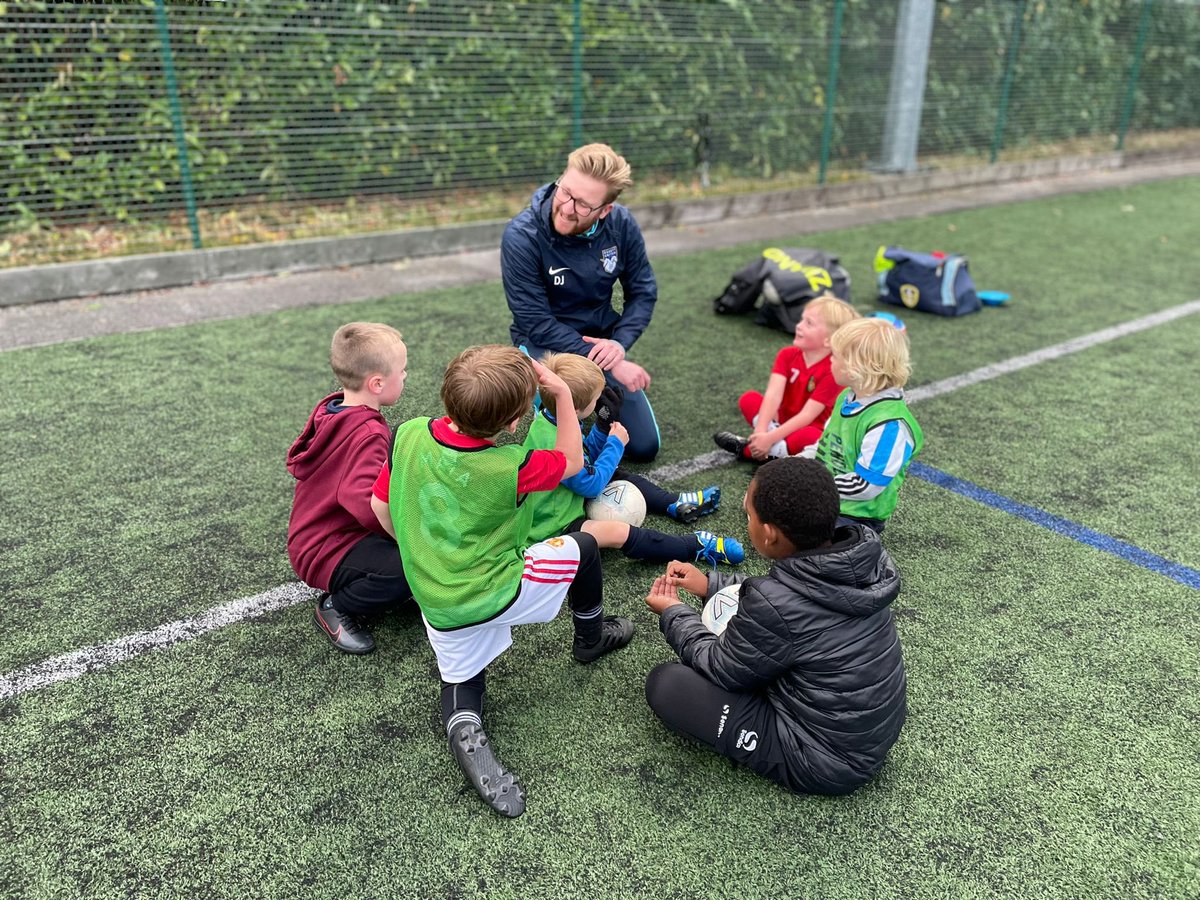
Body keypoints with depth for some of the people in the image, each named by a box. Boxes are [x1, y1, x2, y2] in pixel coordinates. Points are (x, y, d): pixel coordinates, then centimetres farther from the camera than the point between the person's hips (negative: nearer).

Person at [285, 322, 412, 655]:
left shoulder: (330, 410, 4)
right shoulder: (368, 434, -27)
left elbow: (297, 460, 18)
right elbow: (366, 505, -41)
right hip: (324, 553, -10)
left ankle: (349, 589, 9)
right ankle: (337, 607, -6)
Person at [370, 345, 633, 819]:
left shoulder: (409, 435, -11)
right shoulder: (510, 468, -24)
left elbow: (380, 505, 3)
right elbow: (571, 461, -4)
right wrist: (563, 395, -3)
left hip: (436, 602, 5)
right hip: (497, 594, -4)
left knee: (462, 678, 24)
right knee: (582, 547, 15)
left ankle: (466, 733, -8)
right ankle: (591, 637, 36)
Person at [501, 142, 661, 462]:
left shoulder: (621, 224, -13)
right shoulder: (521, 236, -25)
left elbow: (643, 292, -2)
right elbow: (538, 325, -24)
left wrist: (619, 343, -21)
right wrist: (610, 364, -26)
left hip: (602, 340, 4)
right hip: (544, 342, -4)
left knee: (644, 448, 3)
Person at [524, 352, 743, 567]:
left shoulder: (549, 418, -2)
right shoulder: (557, 445, -33)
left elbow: (585, 457, 11)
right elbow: (591, 483, -22)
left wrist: (605, 426, -3)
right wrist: (616, 444, -13)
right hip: (555, 526, -11)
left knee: (618, 475, 20)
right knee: (618, 533, -30)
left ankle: (675, 504, 25)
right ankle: (697, 546, -22)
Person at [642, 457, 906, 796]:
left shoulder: (774, 607, -33)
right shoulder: (862, 549, -12)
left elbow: (722, 670, -11)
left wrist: (674, 613, 4)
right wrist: (711, 583, 13)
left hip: (828, 761, -7)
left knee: (664, 683, -7)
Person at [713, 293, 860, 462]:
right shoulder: (787, 355, -7)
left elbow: (807, 415, -27)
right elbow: (773, 394, -21)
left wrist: (770, 438, -34)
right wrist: (761, 431, -36)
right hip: (782, 422, 5)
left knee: (810, 437, -39)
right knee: (748, 399, -15)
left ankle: (748, 450, -27)